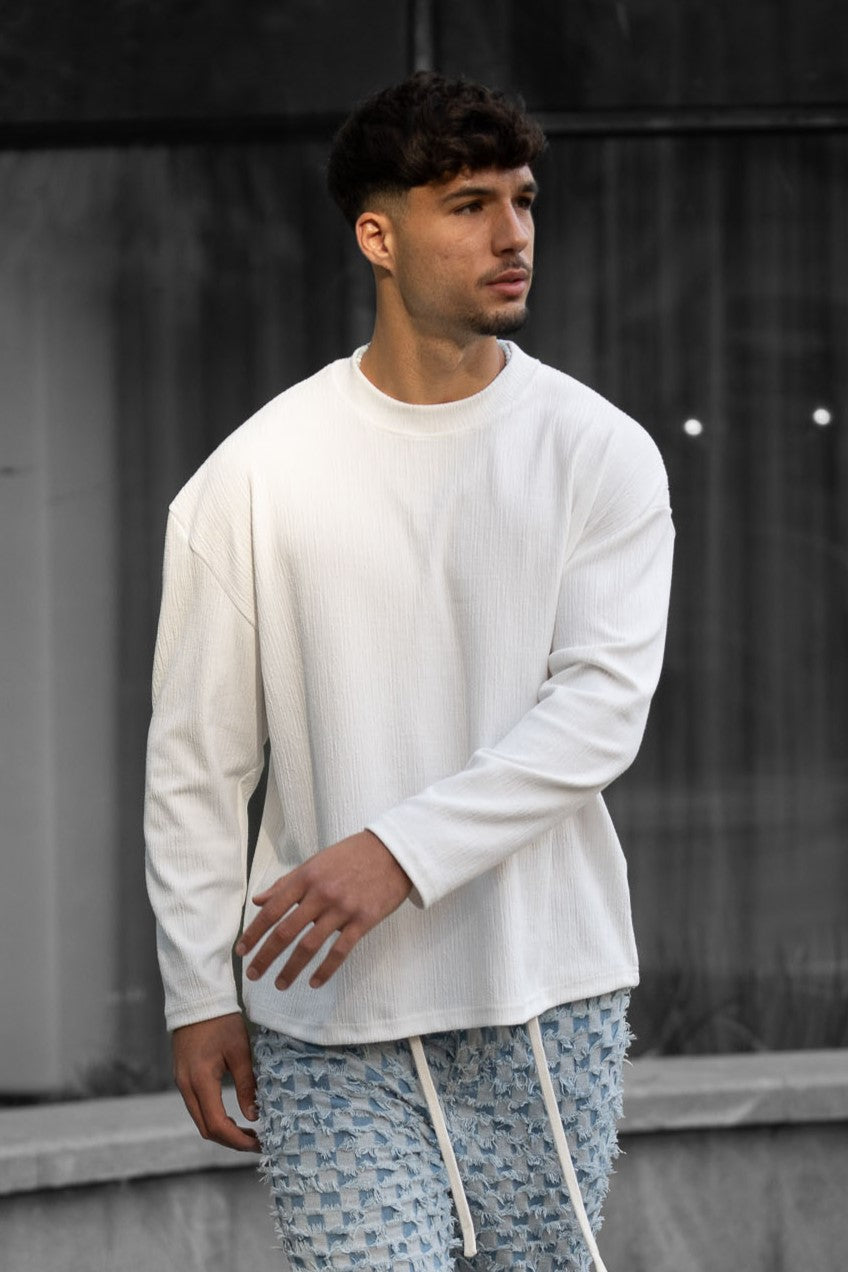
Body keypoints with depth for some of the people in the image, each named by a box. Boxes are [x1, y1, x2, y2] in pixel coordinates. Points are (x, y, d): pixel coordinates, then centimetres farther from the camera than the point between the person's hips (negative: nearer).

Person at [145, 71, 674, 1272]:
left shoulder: (603, 453, 1)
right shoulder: (256, 476, -1)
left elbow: (603, 709, -10)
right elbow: (196, 761, 2)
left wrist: (401, 852, -19)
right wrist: (199, 994, 0)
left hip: (550, 1006, 1)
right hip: (329, 1024, -1)